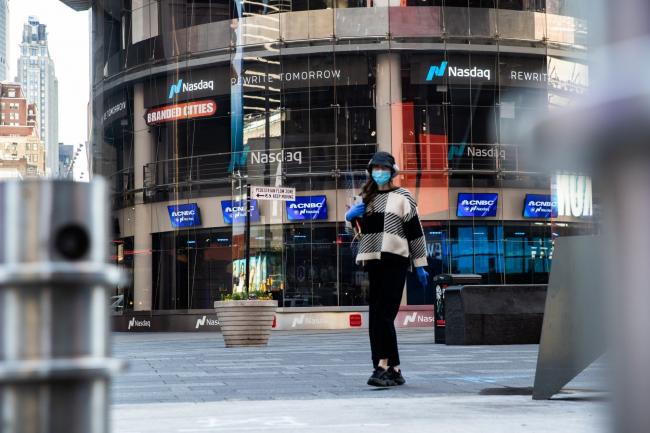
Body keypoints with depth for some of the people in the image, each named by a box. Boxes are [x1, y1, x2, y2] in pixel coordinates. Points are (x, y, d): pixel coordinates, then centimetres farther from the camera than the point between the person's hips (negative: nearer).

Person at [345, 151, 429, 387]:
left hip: (394, 260, -6)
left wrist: (420, 264, -2)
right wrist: (352, 214, 1)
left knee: (384, 316, -15)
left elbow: (415, 231, 2)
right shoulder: (367, 198, 19)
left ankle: (383, 366, -19)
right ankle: (394, 369, 8)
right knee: (376, 317, 3)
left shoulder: (402, 197, 4)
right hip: (373, 261, 6)